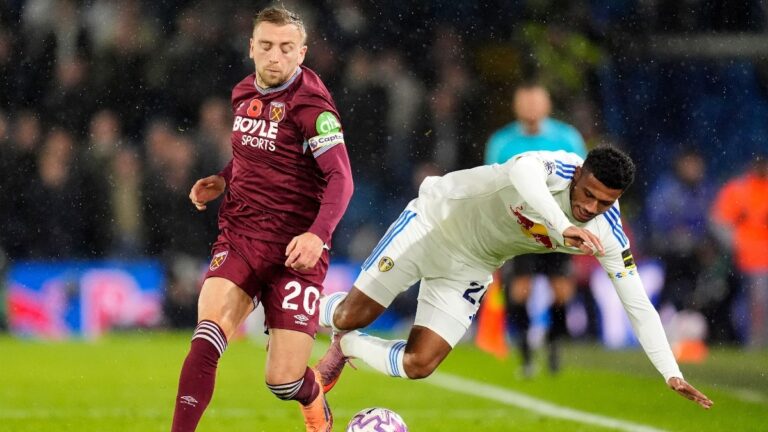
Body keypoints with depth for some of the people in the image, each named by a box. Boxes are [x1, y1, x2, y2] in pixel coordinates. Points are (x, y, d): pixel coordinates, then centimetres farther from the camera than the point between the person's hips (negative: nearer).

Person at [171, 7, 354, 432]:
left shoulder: (311, 105, -12)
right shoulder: (244, 94, 8)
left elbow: (340, 179, -19)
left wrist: (318, 234, -35)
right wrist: (222, 180, 8)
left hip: (294, 249, -4)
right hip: (240, 237, 4)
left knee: (283, 381, -5)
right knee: (207, 337, -23)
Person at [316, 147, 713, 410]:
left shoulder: (606, 235, -18)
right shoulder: (556, 168, -33)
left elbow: (638, 305, -13)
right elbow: (522, 170, -59)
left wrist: (673, 374, -20)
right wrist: (562, 227, -69)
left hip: (470, 267, 4)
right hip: (433, 222, -4)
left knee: (417, 366, -6)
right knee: (352, 316, -4)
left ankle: (346, 346, 25)